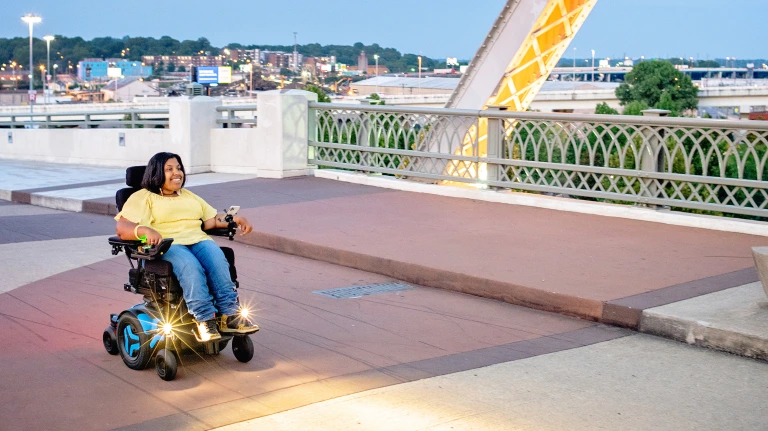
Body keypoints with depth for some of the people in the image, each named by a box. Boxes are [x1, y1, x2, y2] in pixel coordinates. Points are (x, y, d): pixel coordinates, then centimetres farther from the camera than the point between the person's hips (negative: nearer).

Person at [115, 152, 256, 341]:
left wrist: (235, 219, 5)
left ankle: (229, 315, -37)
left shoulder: (189, 196, 32)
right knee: (190, 267, -38)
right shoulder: (143, 197, 12)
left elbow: (213, 220, 25)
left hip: (198, 240, 4)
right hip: (166, 246, -4)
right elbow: (122, 228, -3)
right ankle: (205, 319, -40)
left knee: (218, 260, -31)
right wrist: (145, 230, -25)